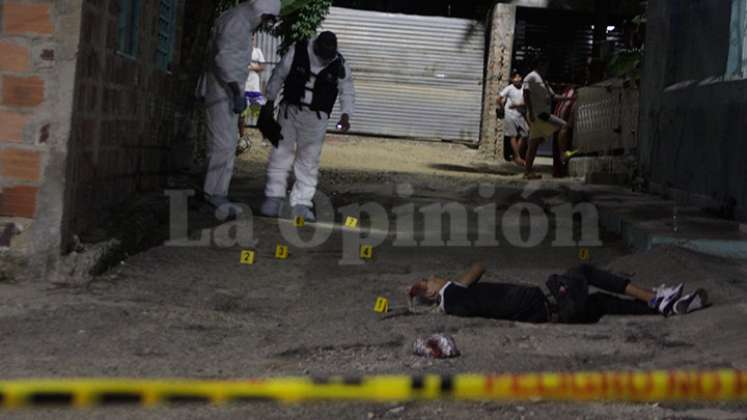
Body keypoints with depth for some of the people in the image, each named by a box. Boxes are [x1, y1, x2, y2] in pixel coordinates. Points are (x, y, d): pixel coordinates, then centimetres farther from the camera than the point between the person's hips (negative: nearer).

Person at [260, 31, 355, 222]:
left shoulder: (340, 66, -7)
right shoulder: (297, 52, -10)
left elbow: (347, 93, 1)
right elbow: (278, 76, 2)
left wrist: (345, 116, -15)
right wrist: (270, 103, 6)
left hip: (316, 118, 0)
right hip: (290, 110, 0)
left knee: (309, 160, -1)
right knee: (281, 153, -2)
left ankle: (301, 203, 4)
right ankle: (274, 198, 6)